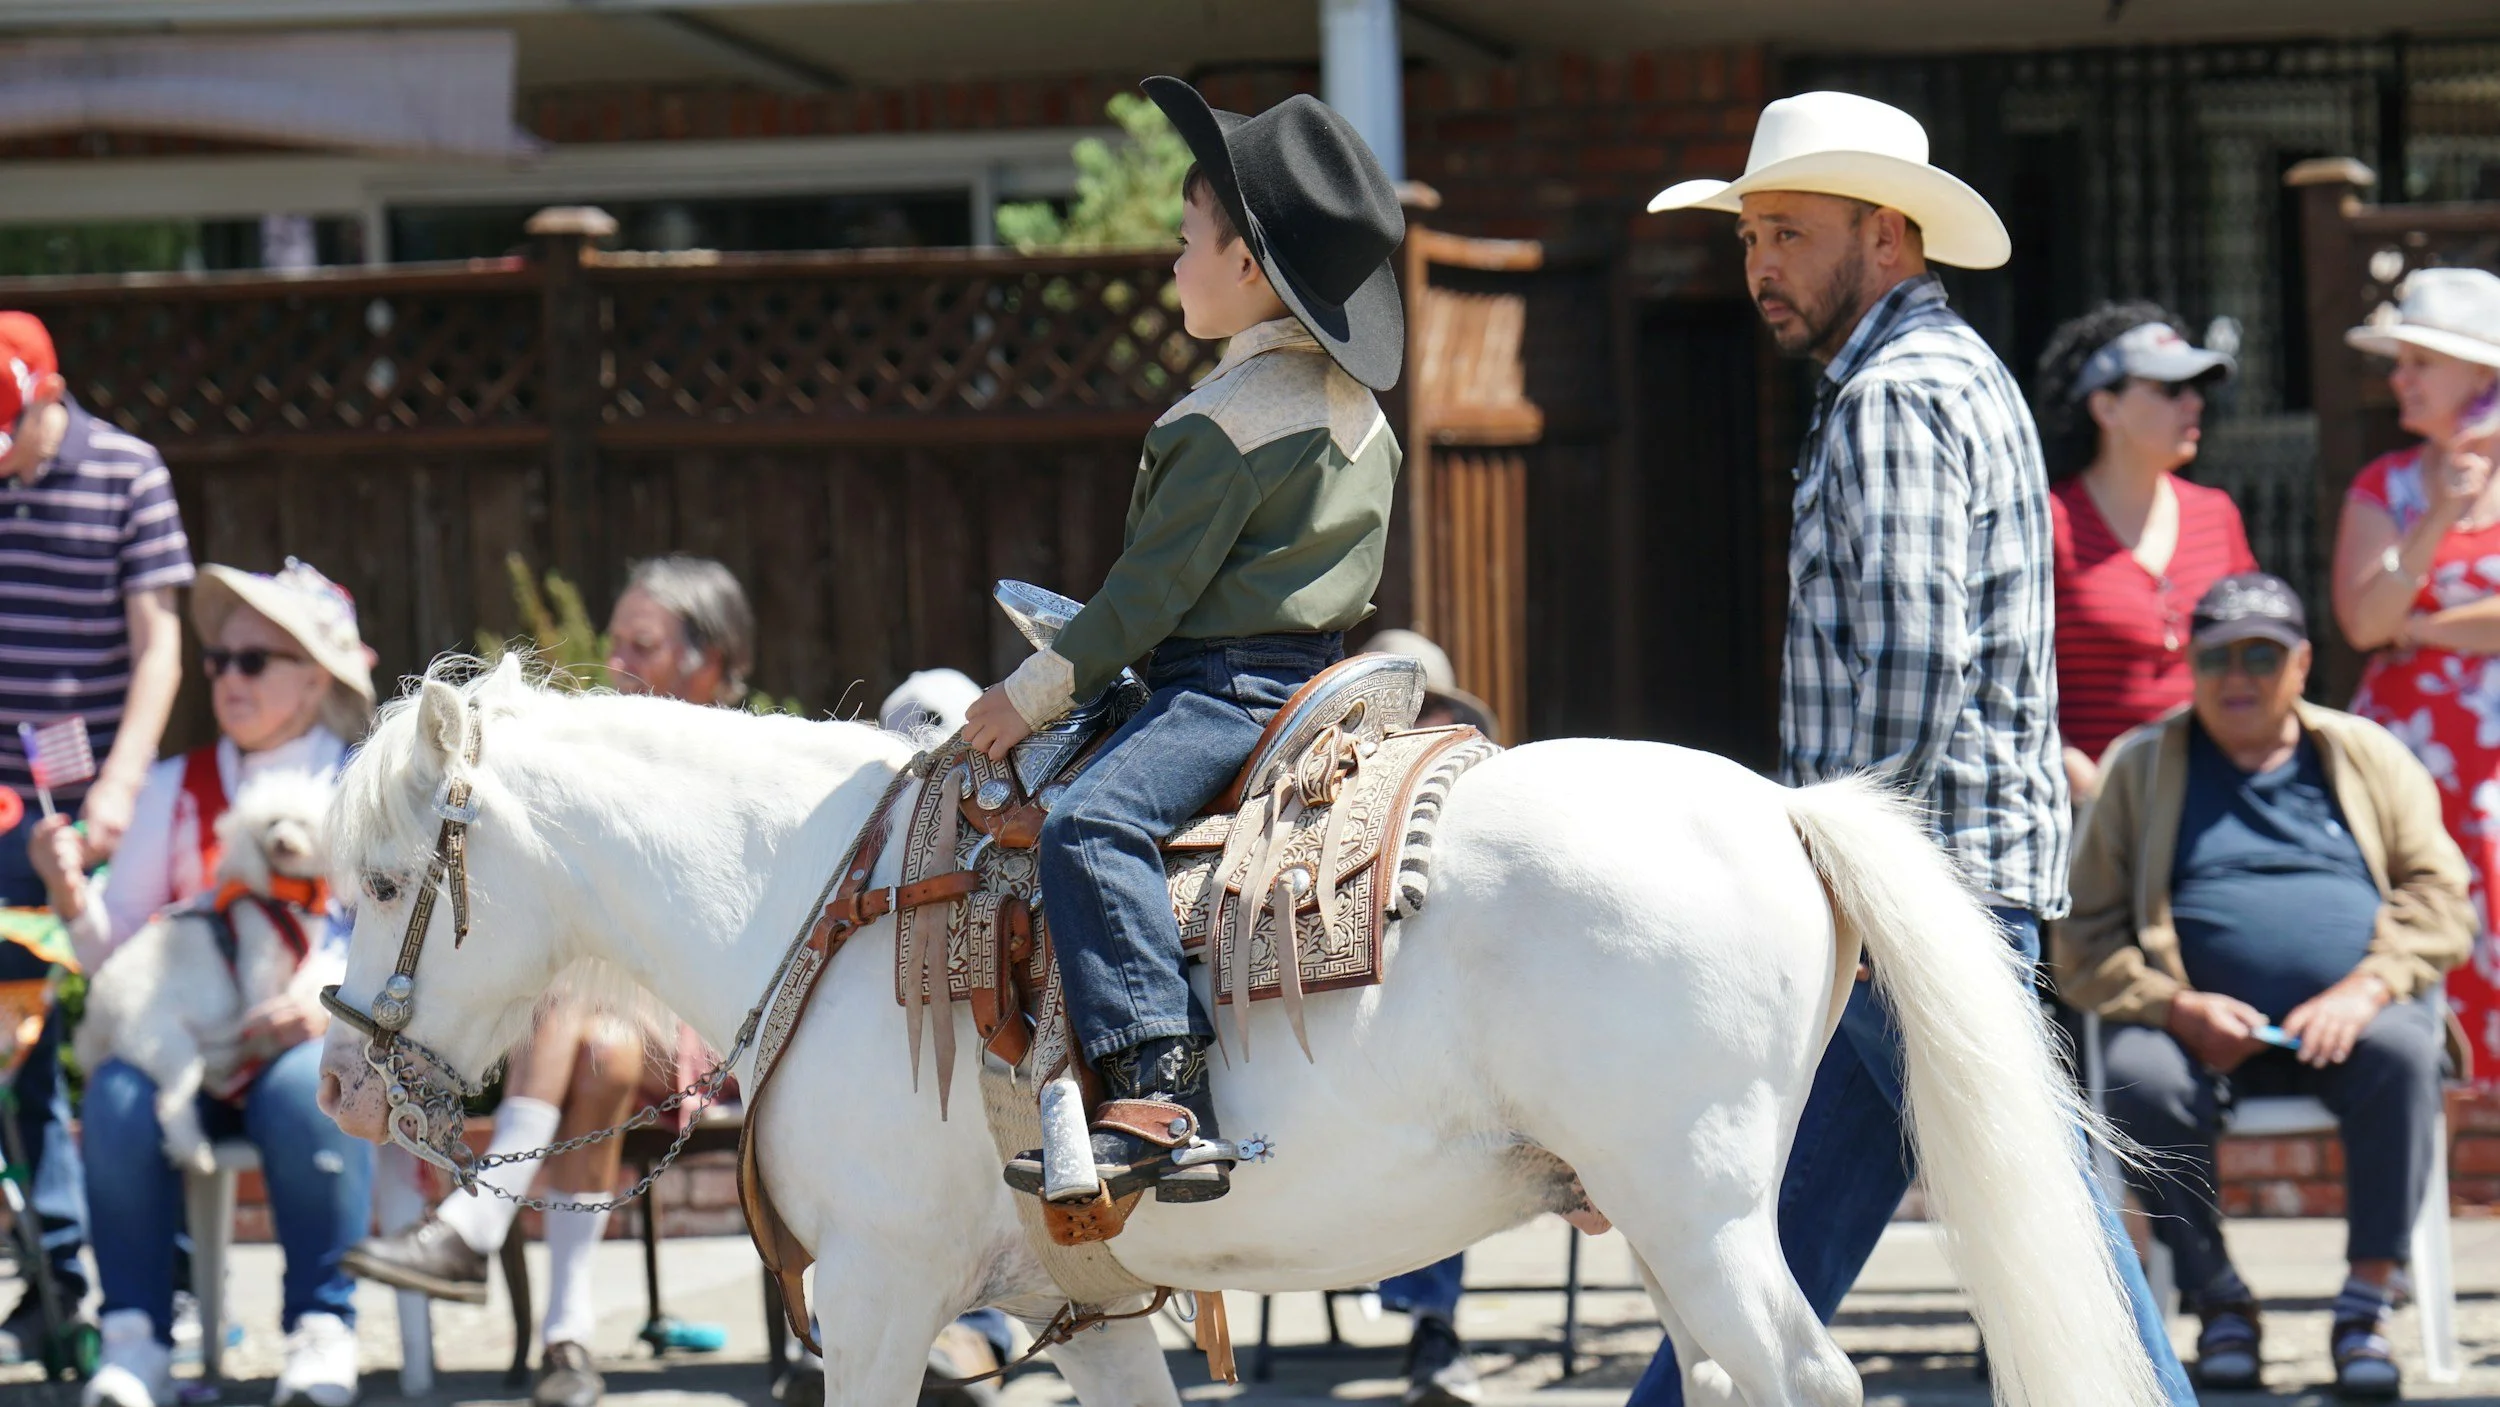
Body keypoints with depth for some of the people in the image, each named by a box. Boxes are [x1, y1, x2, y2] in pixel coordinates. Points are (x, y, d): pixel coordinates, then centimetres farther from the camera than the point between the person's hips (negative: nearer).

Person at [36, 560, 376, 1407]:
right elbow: (114, 948, 15)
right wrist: (73, 897, -7)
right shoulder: (177, 790, 18)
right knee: (118, 1096, -30)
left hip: (319, 1031, -2)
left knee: (305, 1090, -37)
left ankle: (322, 1333, -24)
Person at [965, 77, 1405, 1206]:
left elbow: (1153, 589, -16)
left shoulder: (1225, 423, -15)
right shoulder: (1357, 411, 15)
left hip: (1225, 682, -11)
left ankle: (1162, 1097, -42)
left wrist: (1037, 691, -7)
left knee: (1091, 823, -28)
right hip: (1319, 673, 11)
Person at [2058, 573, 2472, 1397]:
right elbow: (2085, 941, 6)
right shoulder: (2143, 769, 14)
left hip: (2351, 1018, 0)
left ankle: (2367, 1309, -27)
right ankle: (2219, 1305, -16)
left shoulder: (2369, 756, 17)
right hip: (2197, 1022, 0)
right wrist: (2178, 1008, -12)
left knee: (2399, 1051, -34)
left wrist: (2364, 991, -11)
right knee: (2139, 1077, -33)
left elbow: (2439, 896, 8)